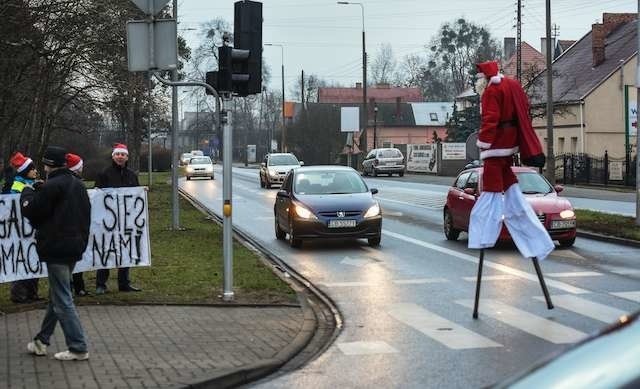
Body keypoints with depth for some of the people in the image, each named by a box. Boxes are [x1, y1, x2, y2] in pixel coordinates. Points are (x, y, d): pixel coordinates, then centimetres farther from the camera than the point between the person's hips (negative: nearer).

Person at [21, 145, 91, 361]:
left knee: (62, 300, -5)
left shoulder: (51, 187, -16)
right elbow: (85, 215, 17)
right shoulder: (78, 185, 11)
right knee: (56, 296, 17)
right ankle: (41, 341, 28)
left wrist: (27, 192, 10)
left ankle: (78, 348, -5)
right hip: (75, 246, 9)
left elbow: (30, 209, -9)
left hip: (57, 249, -9)